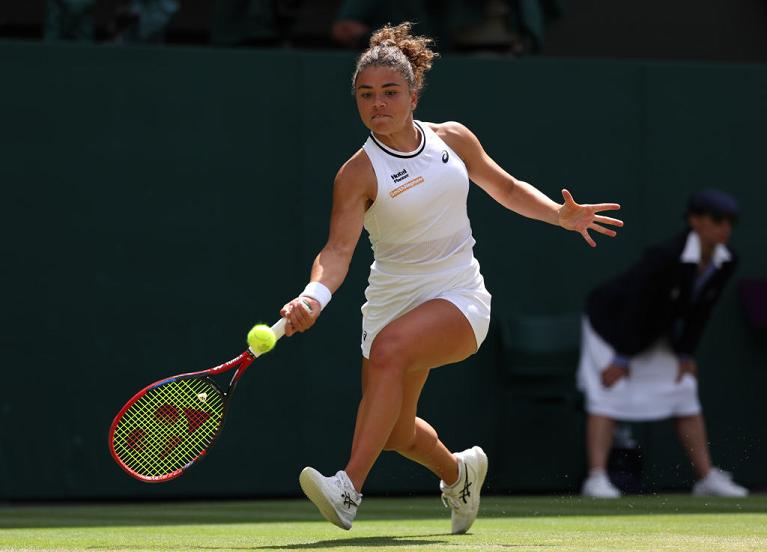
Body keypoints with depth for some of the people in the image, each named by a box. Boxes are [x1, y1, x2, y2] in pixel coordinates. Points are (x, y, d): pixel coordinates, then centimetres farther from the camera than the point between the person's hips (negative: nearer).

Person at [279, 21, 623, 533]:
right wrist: (313, 297, -42)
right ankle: (458, 470, 46)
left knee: (390, 347, -32)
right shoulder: (358, 174, -10)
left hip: (458, 298, -2)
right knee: (395, 431, 9)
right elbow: (338, 249, -23)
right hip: (392, 300, 2)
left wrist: (562, 214, 1)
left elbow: (507, 188, 16)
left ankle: (349, 489, -37)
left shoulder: (453, 139, -1)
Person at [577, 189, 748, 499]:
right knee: (610, 393, -17)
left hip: (655, 334, 7)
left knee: (684, 390, 4)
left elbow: (700, 310, -1)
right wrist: (622, 357, -25)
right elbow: (636, 305, -29)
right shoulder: (666, 257, -35)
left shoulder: (725, 262, -13)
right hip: (610, 323, -7)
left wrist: (685, 353, -1)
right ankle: (597, 478, -23)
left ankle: (707, 477, 7)